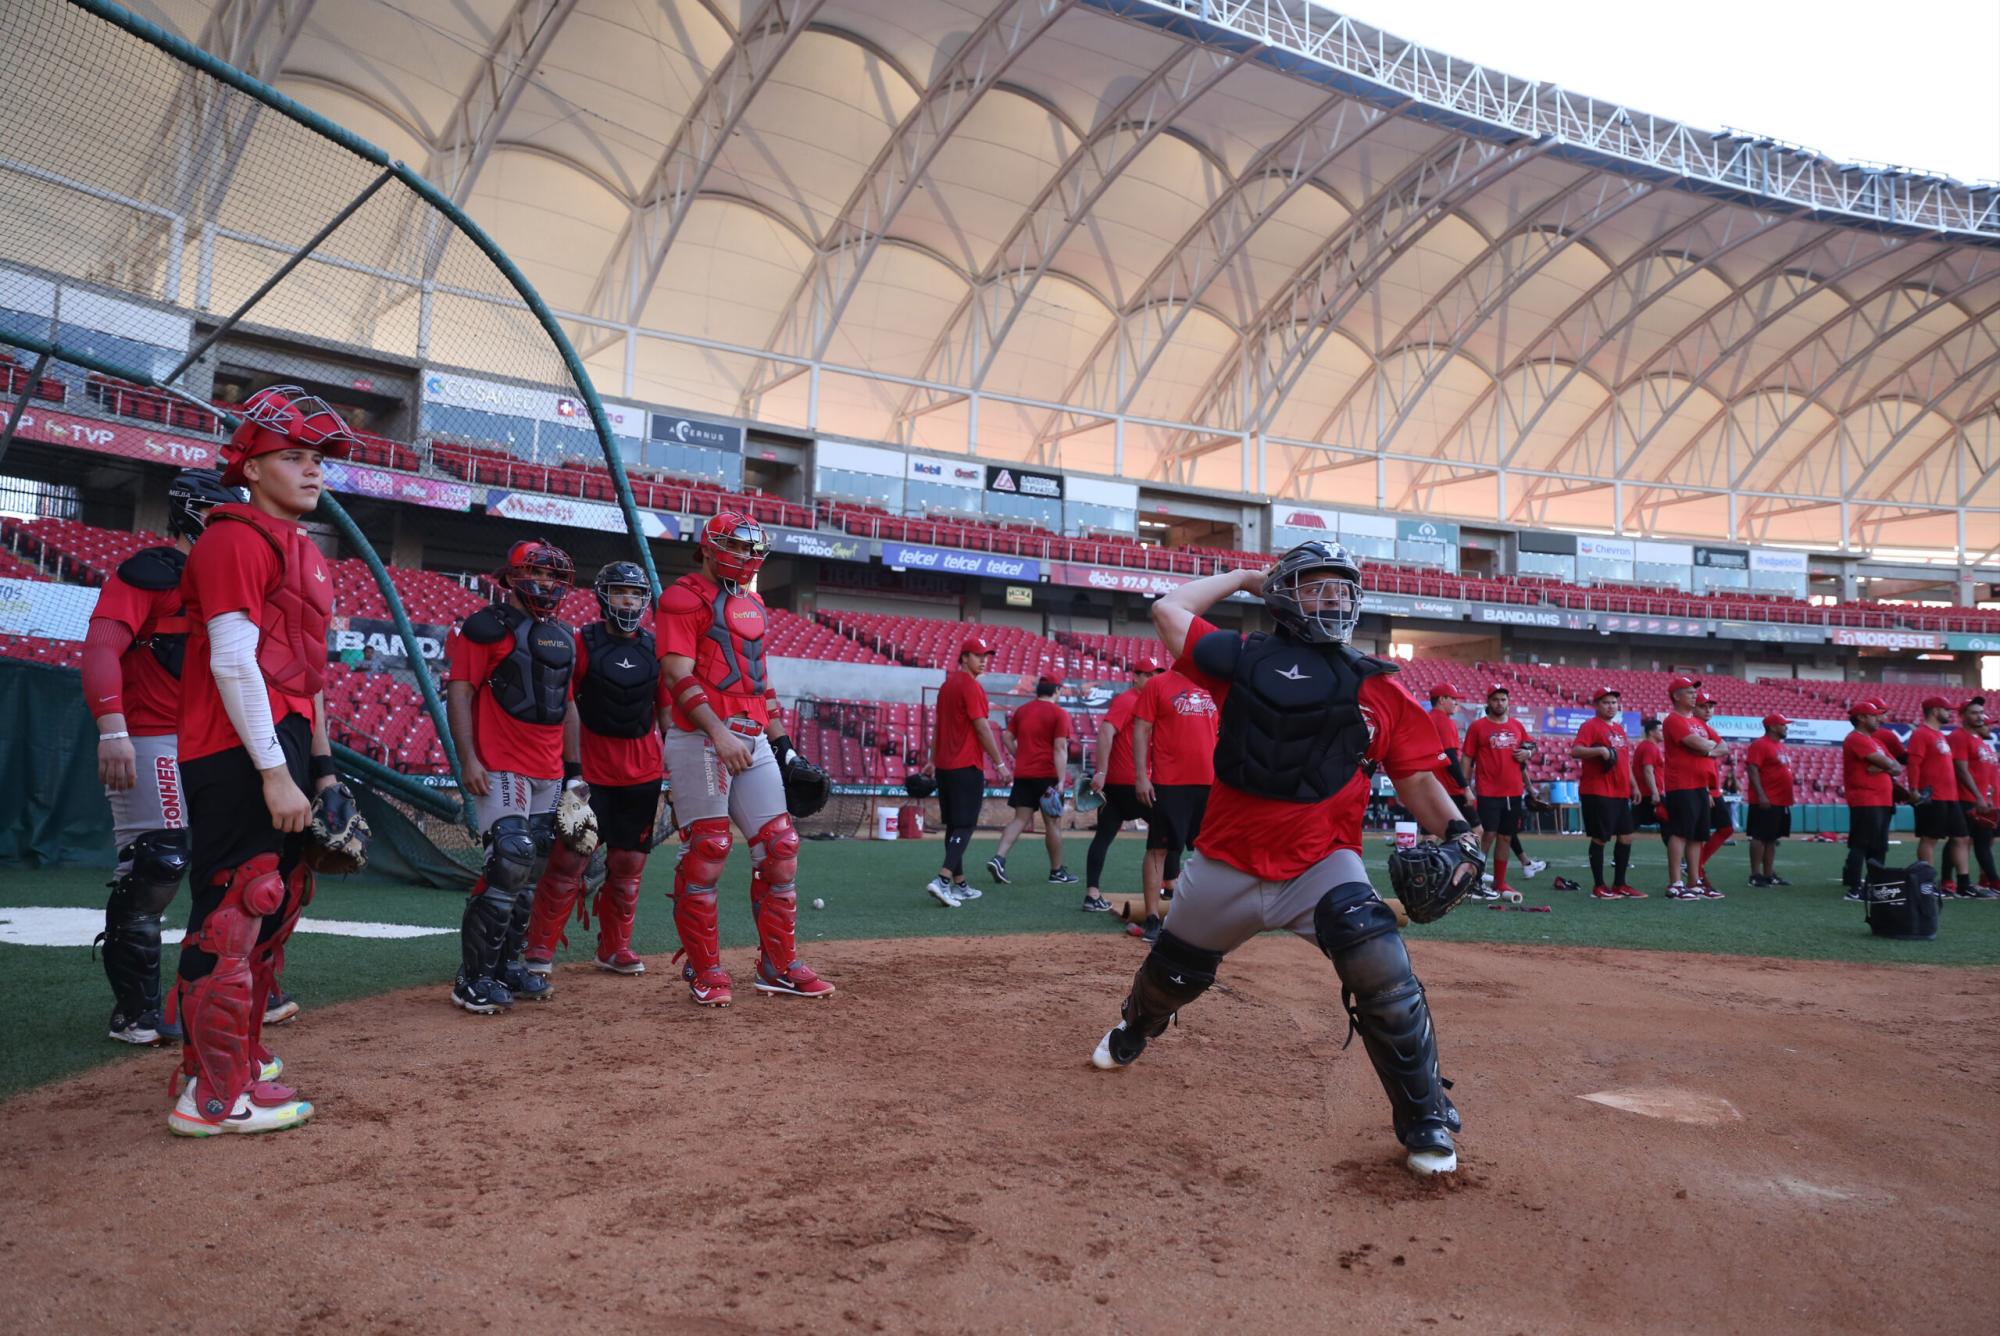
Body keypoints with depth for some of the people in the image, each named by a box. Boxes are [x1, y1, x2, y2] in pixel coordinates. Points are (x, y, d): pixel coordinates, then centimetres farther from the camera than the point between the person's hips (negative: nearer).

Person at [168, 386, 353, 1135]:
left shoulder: (302, 550, 20)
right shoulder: (235, 540, -10)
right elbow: (233, 662, -18)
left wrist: (321, 764, 19)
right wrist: (275, 772, -20)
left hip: (283, 751, 10)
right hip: (238, 756, -10)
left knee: (277, 904, 17)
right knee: (234, 913, -7)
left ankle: (238, 1056, 32)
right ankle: (215, 1096, 1)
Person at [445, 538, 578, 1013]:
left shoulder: (564, 638, 17)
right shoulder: (487, 627, -4)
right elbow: (459, 693, -9)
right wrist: (468, 759, -17)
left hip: (550, 774, 7)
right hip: (501, 769, -7)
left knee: (532, 873, 8)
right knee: (510, 863, -15)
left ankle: (507, 965, 19)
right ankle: (473, 978, -6)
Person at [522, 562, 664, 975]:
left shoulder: (655, 647, 7)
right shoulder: (582, 642, -3)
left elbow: (666, 712, 10)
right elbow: (567, 708, -5)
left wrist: (673, 770, 5)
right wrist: (572, 769, -10)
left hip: (643, 773, 4)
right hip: (592, 770, -4)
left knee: (629, 863, 8)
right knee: (570, 857, -6)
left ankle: (614, 948, 20)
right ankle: (540, 948, 6)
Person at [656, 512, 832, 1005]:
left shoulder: (753, 605, 21)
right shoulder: (684, 596, -3)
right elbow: (678, 674, -14)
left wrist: (780, 738, 17)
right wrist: (720, 733, -24)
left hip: (753, 739, 8)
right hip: (700, 738, -8)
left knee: (779, 845, 4)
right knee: (706, 852, -6)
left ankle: (779, 966, 14)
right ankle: (704, 972, 7)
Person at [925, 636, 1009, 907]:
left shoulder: (946, 685, 15)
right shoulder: (971, 687, -12)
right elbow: (982, 728, -16)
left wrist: (933, 761, 27)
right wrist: (999, 763, -12)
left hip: (944, 766, 9)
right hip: (966, 767, -9)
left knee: (953, 826, 12)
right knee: (965, 826, -8)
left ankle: (959, 885, 18)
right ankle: (943, 880, -19)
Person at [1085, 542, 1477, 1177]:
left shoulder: (1379, 688, 4)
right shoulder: (1245, 657, 3)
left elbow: (1416, 777, 4)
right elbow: (1169, 609, 7)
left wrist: (1456, 831, -13)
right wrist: (1241, 577, 15)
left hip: (1322, 865, -1)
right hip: (1226, 864, 1)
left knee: (1383, 973, -24)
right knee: (1171, 973, 17)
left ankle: (1425, 1121, -4)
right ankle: (1134, 1029, 54)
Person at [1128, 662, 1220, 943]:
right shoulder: (1157, 685, -1)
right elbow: (1141, 731, -5)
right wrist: (1141, 776, -12)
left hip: (1209, 783, 5)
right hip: (1168, 783, -5)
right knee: (1159, 848, -2)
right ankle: (1152, 918, 2)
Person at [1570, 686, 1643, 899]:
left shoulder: (1619, 728, 19)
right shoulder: (1590, 725, -7)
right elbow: (1575, 751, -20)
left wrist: (1633, 786, 22)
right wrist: (1600, 750, -33)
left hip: (1621, 793, 8)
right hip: (1598, 793, -8)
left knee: (1626, 837, 9)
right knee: (1600, 838, -3)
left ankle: (1620, 885, 18)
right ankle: (1599, 887, 5)